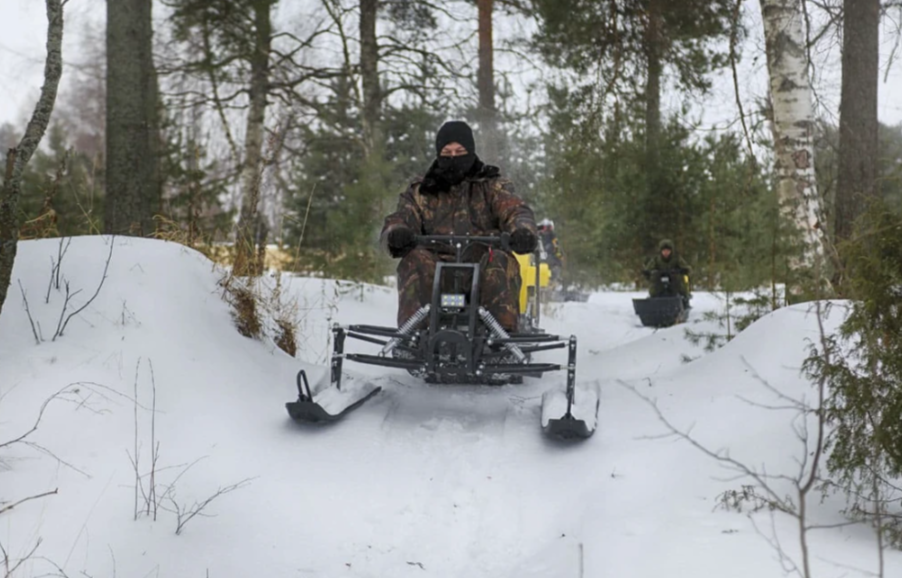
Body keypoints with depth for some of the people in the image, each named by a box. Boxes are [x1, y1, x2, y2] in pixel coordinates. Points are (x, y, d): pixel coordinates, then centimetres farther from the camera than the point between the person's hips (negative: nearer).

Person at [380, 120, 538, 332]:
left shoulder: (492, 186, 16)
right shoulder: (420, 192, 18)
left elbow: (516, 210, -1)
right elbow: (401, 218, 4)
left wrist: (523, 230, -28)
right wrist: (396, 233, -24)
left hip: (483, 267, -1)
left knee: (499, 260, -32)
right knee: (416, 259, -30)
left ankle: (503, 328, -43)